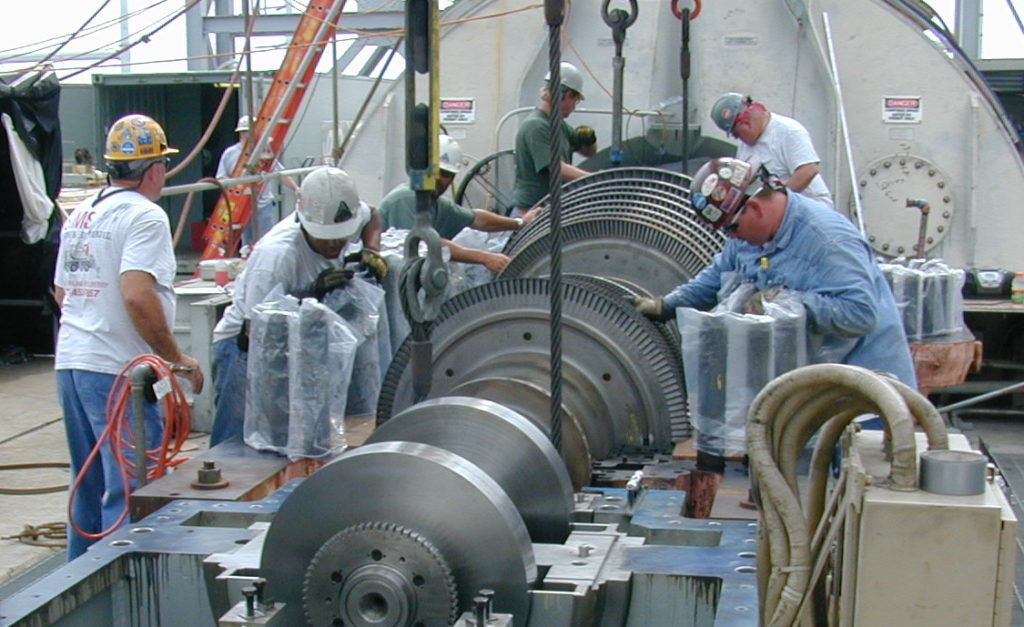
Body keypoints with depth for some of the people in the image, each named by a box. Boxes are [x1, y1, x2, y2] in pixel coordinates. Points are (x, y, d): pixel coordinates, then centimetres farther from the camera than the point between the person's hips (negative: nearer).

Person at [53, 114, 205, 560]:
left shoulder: (80, 214, 15)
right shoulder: (144, 216, -12)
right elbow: (137, 295, -24)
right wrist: (177, 360, -16)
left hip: (70, 363, 9)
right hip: (116, 371, -9)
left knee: (89, 485, 19)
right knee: (130, 493, -4)